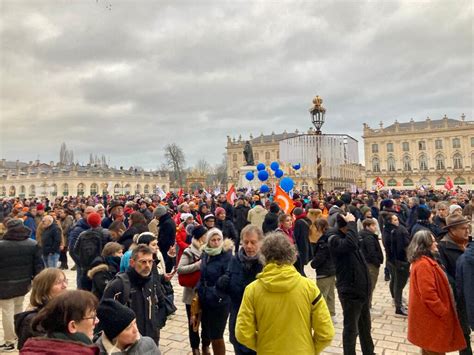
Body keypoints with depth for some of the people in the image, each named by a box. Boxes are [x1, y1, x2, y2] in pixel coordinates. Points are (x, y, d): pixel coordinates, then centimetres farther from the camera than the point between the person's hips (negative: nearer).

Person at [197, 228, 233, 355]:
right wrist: (199, 290, 9)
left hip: (220, 301, -6)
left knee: (216, 336, 4)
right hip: (205, 299, 6)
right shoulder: (205, 254, 5)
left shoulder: (226, 255, -16)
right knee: (207, 333, 16)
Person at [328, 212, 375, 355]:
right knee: (351, 329, 6)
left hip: (361, 288, 8)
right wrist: (351, 223, -29)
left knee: (365, 326, 23)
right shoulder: (335, 239, -19)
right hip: (350, 291, -8)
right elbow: (351, 244, -38)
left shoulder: (348, 235, 8)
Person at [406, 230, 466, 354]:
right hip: (431, 317, -10)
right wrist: (445, 314, -18)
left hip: (429, 315, 10)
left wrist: (443, 312, 17)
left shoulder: (423, 261, 9)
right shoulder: (424, 264, -24)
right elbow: (429, 295, -28)